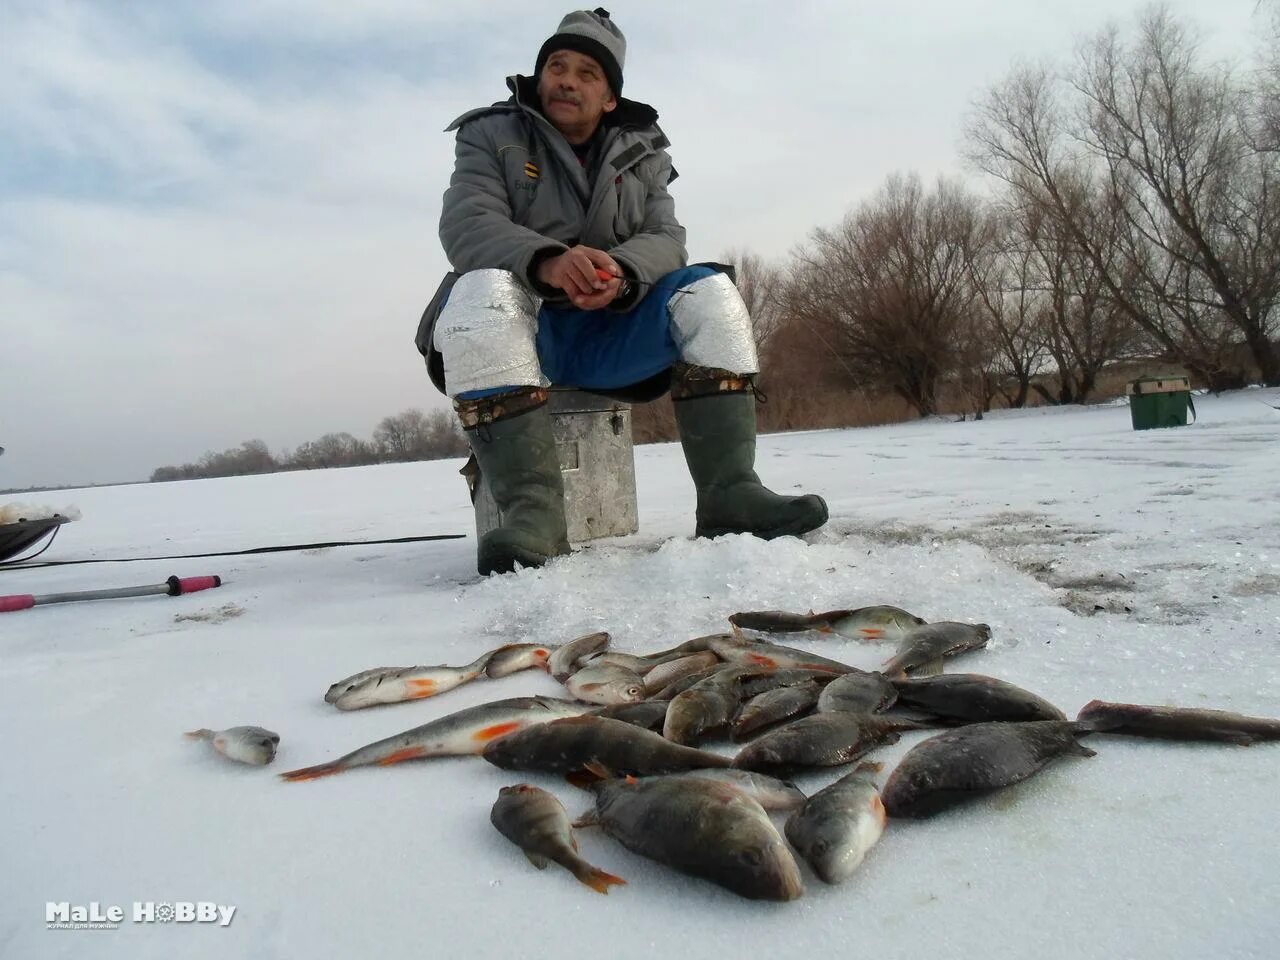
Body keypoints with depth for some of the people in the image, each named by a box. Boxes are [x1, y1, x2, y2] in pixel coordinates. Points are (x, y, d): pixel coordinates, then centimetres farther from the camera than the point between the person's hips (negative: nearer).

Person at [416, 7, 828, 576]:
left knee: (709, 290, -18)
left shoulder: (643, 155, 15)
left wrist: (622, 272, -27)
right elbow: (465, 226, -12)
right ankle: (530, 511, -42)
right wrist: (546, 261, -34)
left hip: (610, 330, 3)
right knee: (481, 291, -34)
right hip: (518, 328, -2)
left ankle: (728, 492, -24)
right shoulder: (492, 135, 6)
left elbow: (665, 241, -1)